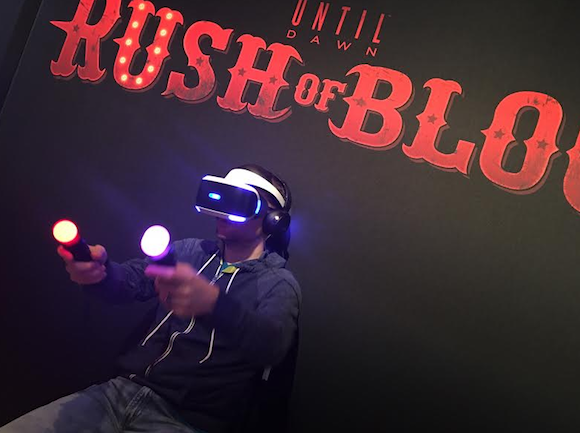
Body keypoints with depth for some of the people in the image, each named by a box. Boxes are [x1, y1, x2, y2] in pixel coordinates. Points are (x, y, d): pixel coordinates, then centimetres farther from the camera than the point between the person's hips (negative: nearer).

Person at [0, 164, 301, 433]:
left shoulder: (279, 283, -1)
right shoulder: (189, 251, 13)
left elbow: (272, 345, -21)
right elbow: (128, 281, 0)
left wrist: (213, 303, -40)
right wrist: (97, 271, -24)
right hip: (124, 389, 4)